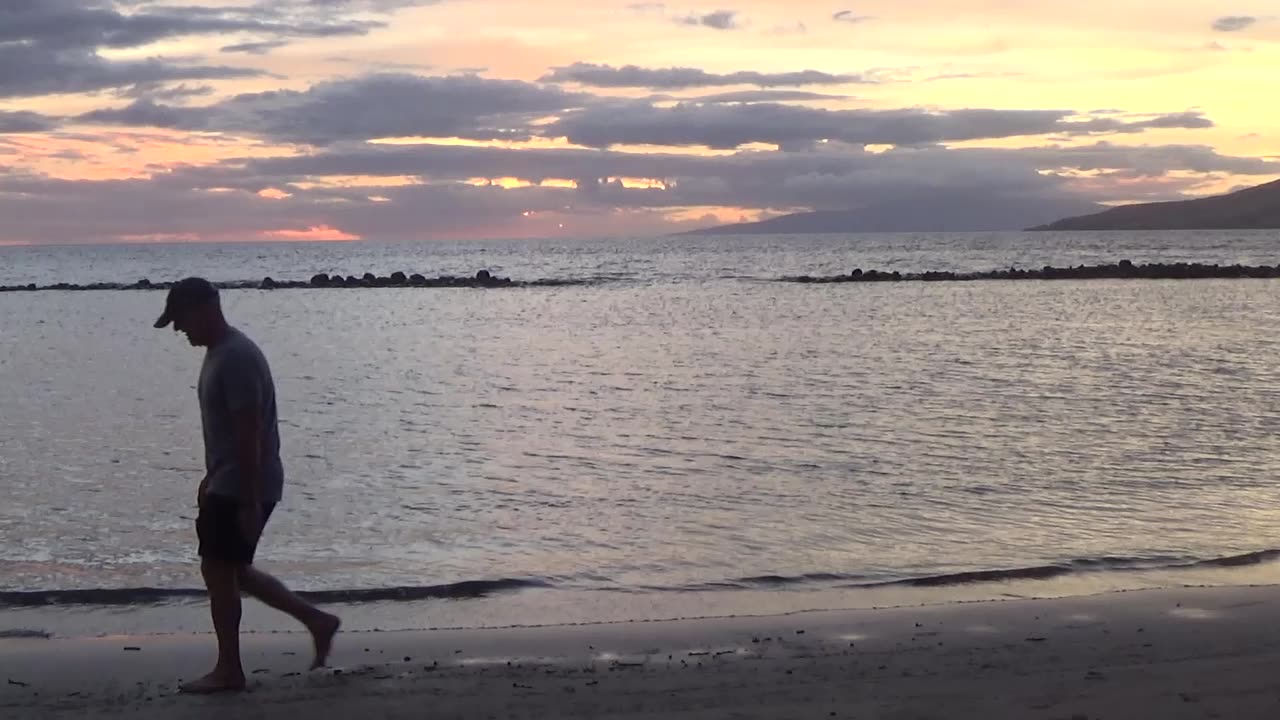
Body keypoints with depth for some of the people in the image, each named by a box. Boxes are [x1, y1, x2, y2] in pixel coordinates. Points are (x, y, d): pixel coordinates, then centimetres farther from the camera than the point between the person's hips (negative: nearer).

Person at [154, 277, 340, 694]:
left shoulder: (236, 358, -21)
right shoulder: (218, 353, 12)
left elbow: (248, 434, -24)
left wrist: (249, 502, -24)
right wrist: (211, 478, 25)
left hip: (242, 489, -10)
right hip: (227, 484, 10)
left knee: (218, 570, -3)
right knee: (232, 571, 14)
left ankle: (229, 671, 9)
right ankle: (317, 621, 21)